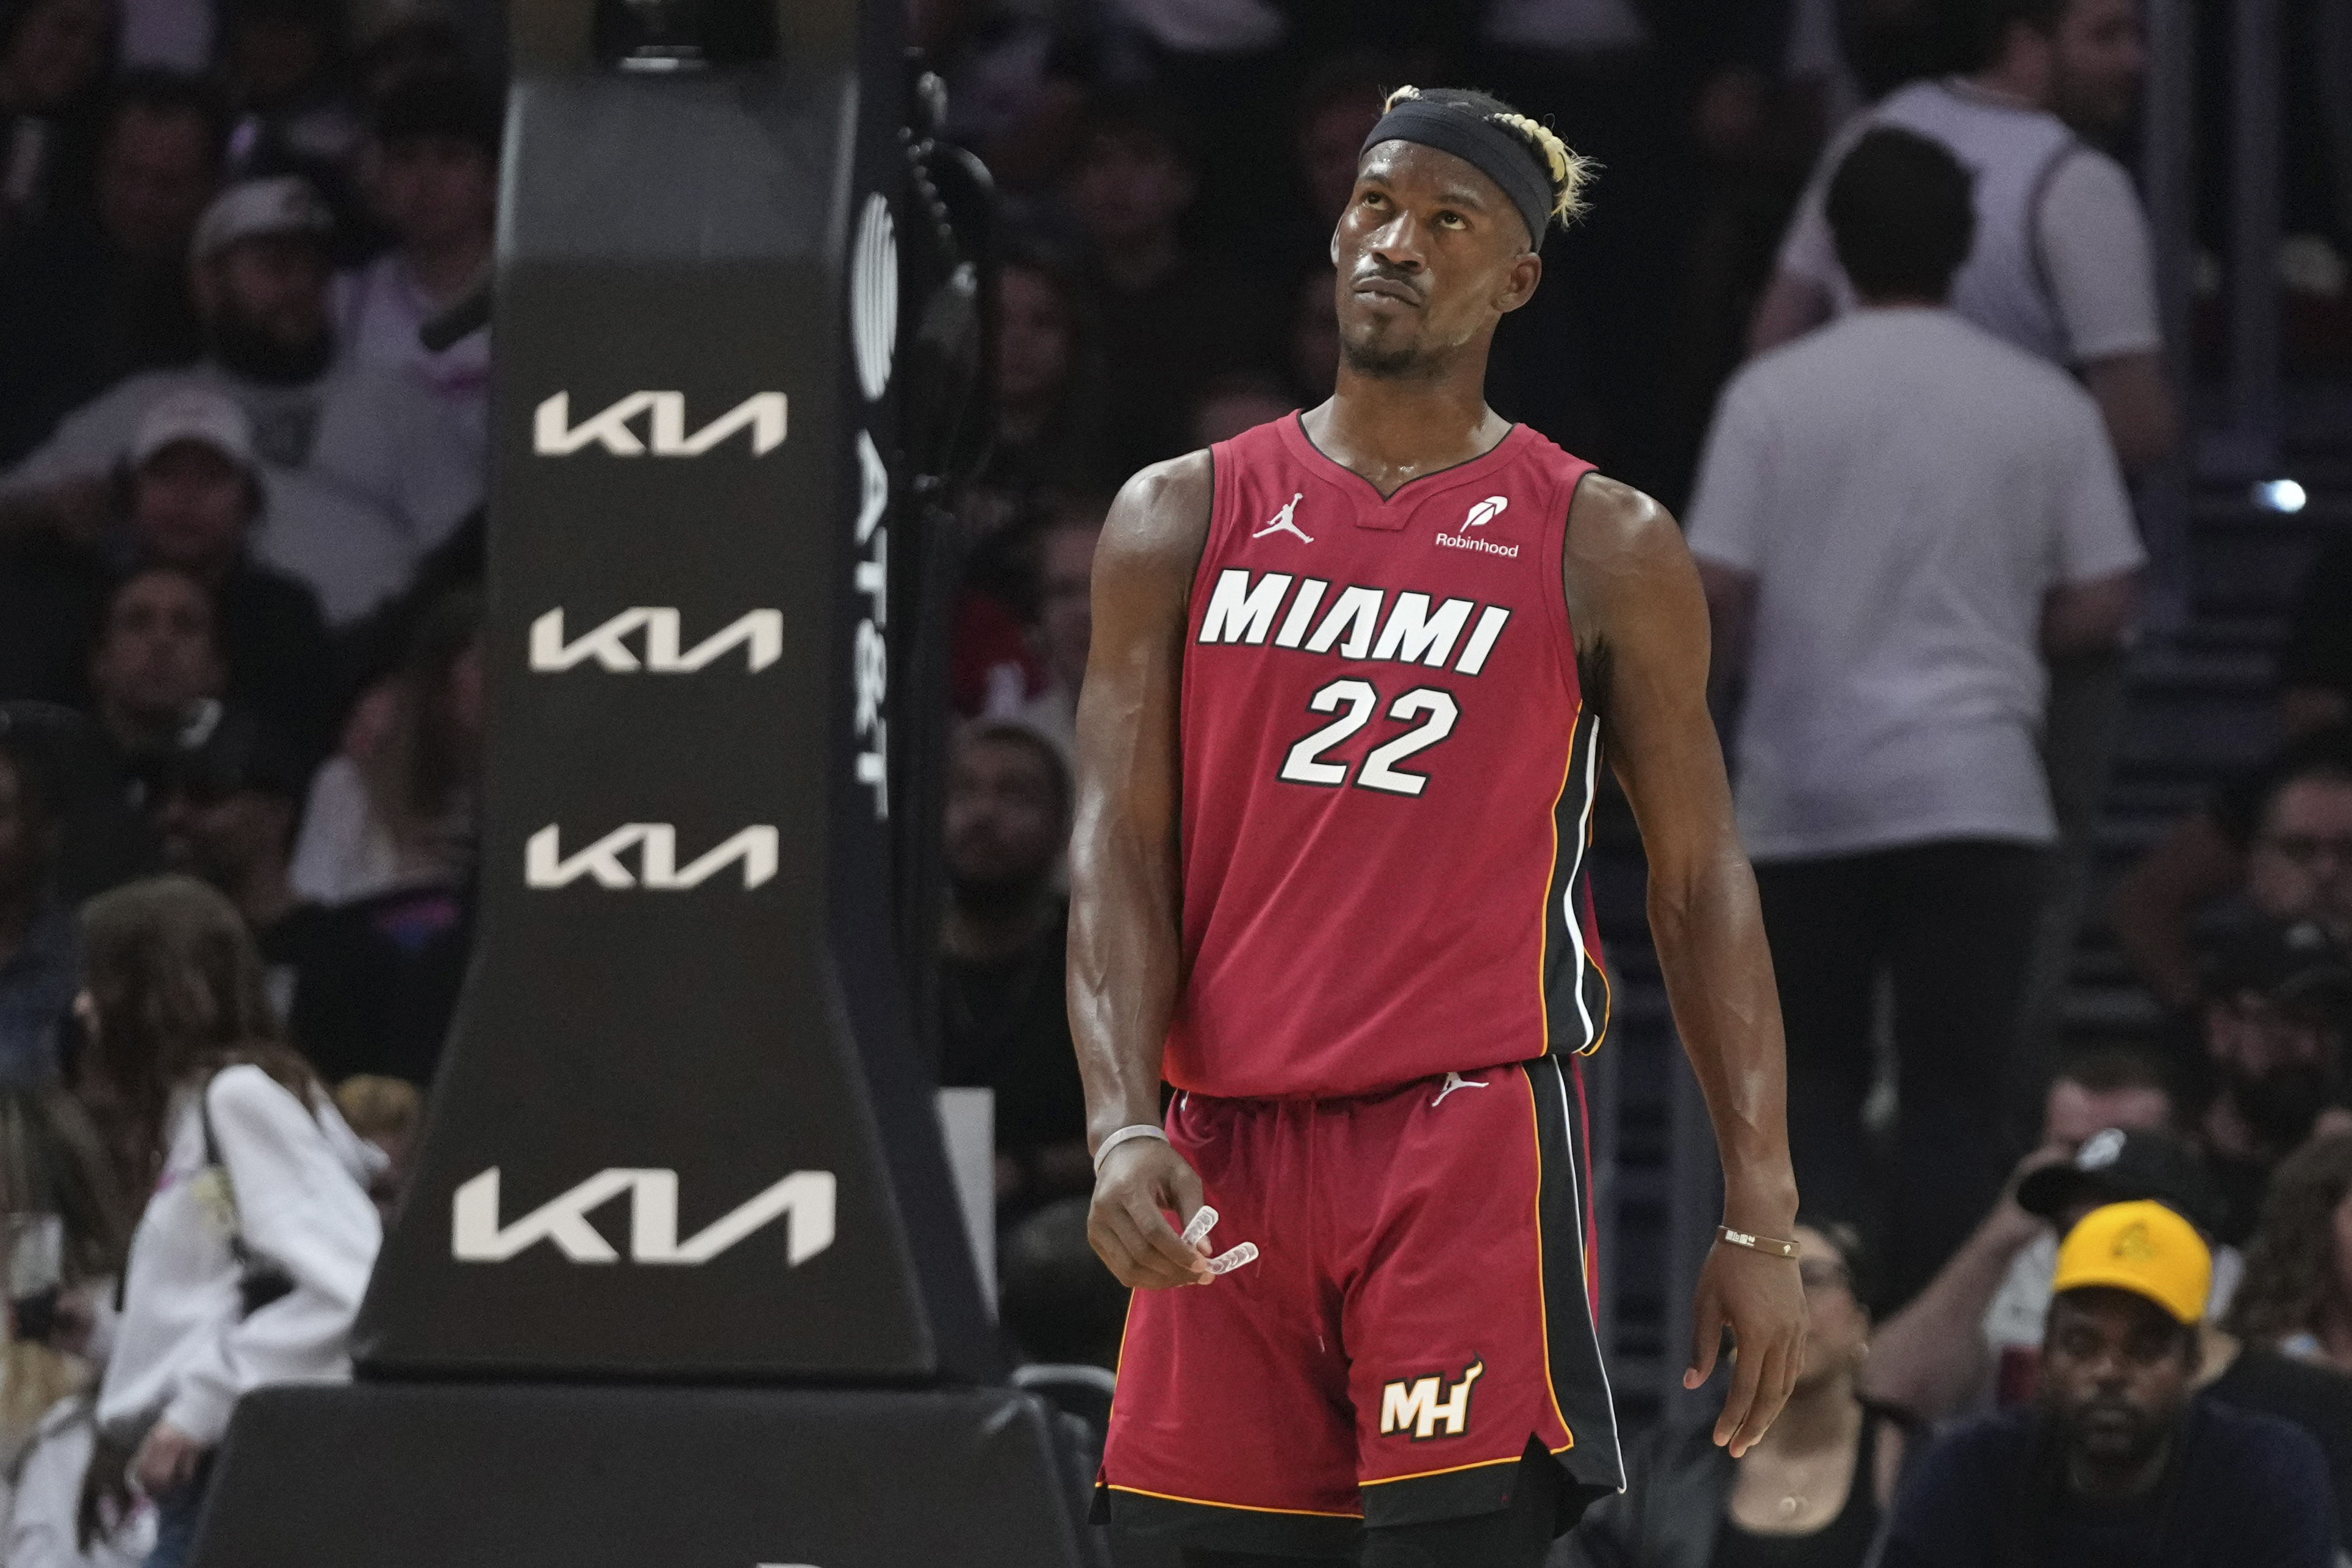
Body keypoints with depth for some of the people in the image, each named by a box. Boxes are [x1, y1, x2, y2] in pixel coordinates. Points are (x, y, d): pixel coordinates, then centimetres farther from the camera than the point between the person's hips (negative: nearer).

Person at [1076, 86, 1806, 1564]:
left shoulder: (1603, 547, 5)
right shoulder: (1183, 517, 9)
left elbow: (1702, 884, 6)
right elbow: (1119, 848, 3)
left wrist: (1762, 1216, 0)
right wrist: (1123, 1127, -12)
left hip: (1476, 1138, -3)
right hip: (1230, 1152, 3)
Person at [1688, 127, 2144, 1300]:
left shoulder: (1772, 396, -2)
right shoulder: (2045, 408, 1)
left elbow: (1712, 598, -5)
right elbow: (2103, 606, 1)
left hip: (1802, 795, 0)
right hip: (1974, 793, 0)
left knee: (1811, 1081, 11)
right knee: (1954, 1093, 3)